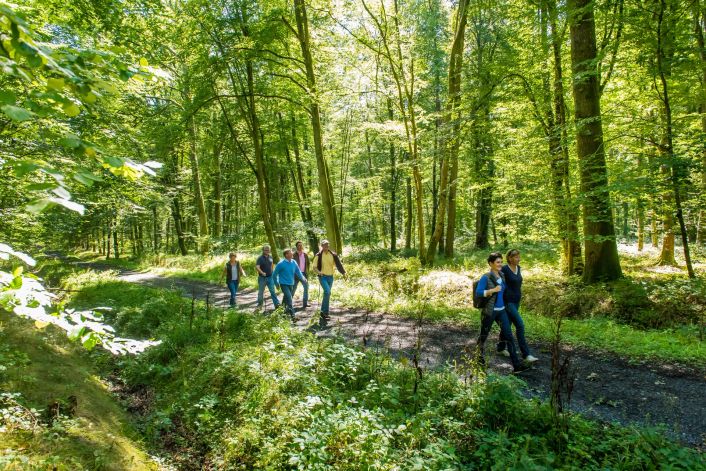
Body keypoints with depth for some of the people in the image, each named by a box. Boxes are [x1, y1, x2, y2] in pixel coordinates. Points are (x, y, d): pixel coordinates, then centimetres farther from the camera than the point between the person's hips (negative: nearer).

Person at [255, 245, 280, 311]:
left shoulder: (270, 258, 6)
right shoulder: (260, 258, -9)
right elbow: (257, 267, -21)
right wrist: (262, 272, -36)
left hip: (270, 277, 3)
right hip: (262, 278, -3)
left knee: (273, 291, -2)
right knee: (261, 292, 8)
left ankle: (277, 304, -3)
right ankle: (260, 305, 22)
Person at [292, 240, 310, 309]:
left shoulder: (305, 254, 6)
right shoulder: (294, 255, -7)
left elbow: (308, 264, 14)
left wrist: (307, 272, 7)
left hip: (303, 273, 4)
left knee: (306, 287, 0)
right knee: (293, 288, 3)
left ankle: (305, 303, 6)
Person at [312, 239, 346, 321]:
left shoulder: (333, 255, 4)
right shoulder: (318, 256, -6)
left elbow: (337, 264, 10)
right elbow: (314, 267, -5)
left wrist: (343, 272, -5)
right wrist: (319, 272, -25)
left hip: (330, 277, 5)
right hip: (323, 277, -5)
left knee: (327, 294, 10)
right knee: (327, 292, -21)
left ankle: (323, 312, 23)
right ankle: (325, 312, -11)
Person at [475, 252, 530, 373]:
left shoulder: (502, 275, 4)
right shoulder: (486, 277, -15)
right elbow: (478, 293, -19)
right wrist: (493, 290, -28)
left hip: (501, 310, 5)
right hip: (489, 311, -5)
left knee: (509, 336, -2)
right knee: (484, 335, 13)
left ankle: (516, 365, -2)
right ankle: (480, 354, 39)